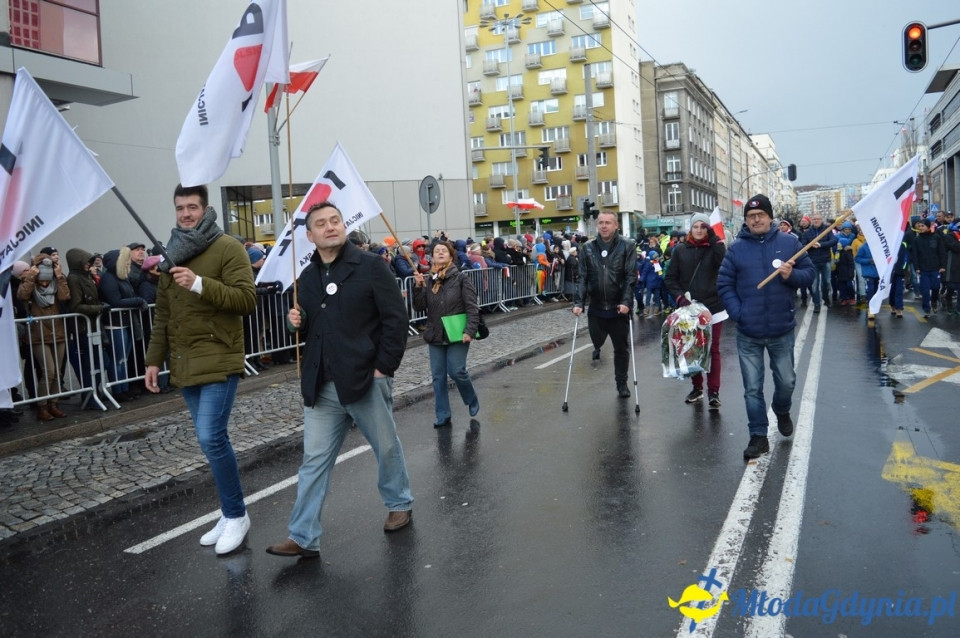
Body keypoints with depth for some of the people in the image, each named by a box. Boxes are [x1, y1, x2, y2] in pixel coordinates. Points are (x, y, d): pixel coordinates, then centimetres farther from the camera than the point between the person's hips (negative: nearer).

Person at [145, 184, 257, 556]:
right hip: (185, 365, 7)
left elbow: (247, 300, -16)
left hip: (218, 361, -7)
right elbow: (163, 315, 18)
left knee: (211, 438, -13)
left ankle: (235, 515, 4)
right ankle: (230, 513, 22)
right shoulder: (172, 256, 15)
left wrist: (200, 284, -25)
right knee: (212, 440, 11)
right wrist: (154, 359, 13)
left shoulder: (228, 248, -6)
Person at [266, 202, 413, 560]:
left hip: (366, 379, -4)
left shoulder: (371, 266, -6)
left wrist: (383, 367, -13)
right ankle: (303, 537, 12)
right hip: (322, 385, 4)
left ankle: (400, 504, 37)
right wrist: (298, 323, -2)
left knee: (387, 448, 13)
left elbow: (396, 319, -9)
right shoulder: (307, 277, 10)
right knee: (314, 460, 5)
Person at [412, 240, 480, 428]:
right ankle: (442, 416, 16)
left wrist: (469, 331, -19)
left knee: (456, 371, -9)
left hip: (457, 334, -4)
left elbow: (472, 308, -9)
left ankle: (472, 400, 20)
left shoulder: (461, 278, -5)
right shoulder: (429, 280, 6)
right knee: (438, 376, 6)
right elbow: (419, 307, 2)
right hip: (435, 336, 4)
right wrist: (418, 287, -12)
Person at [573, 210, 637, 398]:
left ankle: (622, 383, 25)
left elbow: (631, 277, -9)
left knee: (621, 348, 8)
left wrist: (626, 302, -20)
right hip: (596, 307, 2)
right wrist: (578, 302, -9)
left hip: (619, 307, -2)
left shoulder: (627, 246, -4)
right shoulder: (588, 247, 2)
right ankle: (598, 347, 51)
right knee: (597, 341, 14)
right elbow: (583, 277, 1)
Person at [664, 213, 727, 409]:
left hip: (713, 308, -1)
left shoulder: (713, 248, 1)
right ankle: (697, 387, 25)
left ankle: (713, 392, 4)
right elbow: (670, 278, 3)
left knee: (712, 350, 1)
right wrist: (679, 297, -12)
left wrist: (714, 238, -19)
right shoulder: (680, 249, 3)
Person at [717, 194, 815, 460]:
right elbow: (724, 284, -1)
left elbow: (810, 272, 3)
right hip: (748, 333, 0)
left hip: (782, 330, 1)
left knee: (786, 381, 15)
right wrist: (737, 313, -12)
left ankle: (782, 411, 47)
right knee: (752, 388, 5)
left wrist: (792, 275, -18)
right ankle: (758, 436, 17)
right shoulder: (736, 248, -2)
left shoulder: (789, 242, -1)